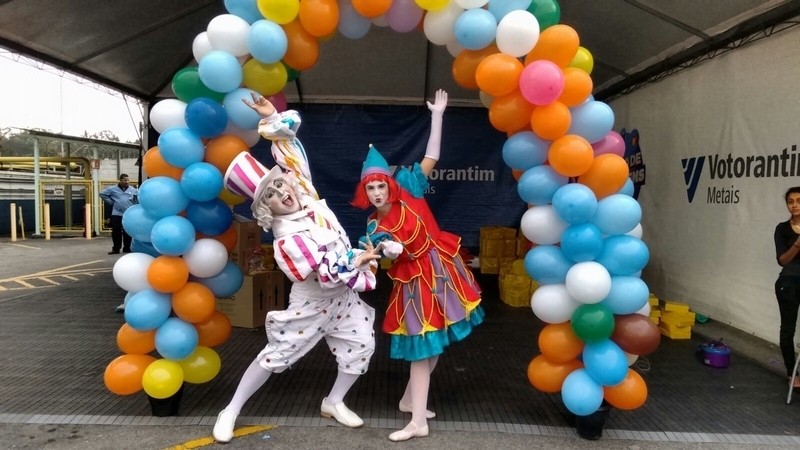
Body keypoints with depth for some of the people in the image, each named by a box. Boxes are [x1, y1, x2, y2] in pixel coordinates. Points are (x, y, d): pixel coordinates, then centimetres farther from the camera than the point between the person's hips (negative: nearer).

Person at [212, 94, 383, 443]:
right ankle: (232, 411, 18)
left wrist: (273, 117, -12)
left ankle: (334, 402, 26)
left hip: (344, 295, 7)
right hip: (313, 303, -7)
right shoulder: (289, 236, -28)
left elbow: (288, 144, 0)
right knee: (276, 355, 1)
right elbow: (327, 274, -29)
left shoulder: (302, 188, -7)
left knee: (361, 344, 4)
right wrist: (360, 260, -18)